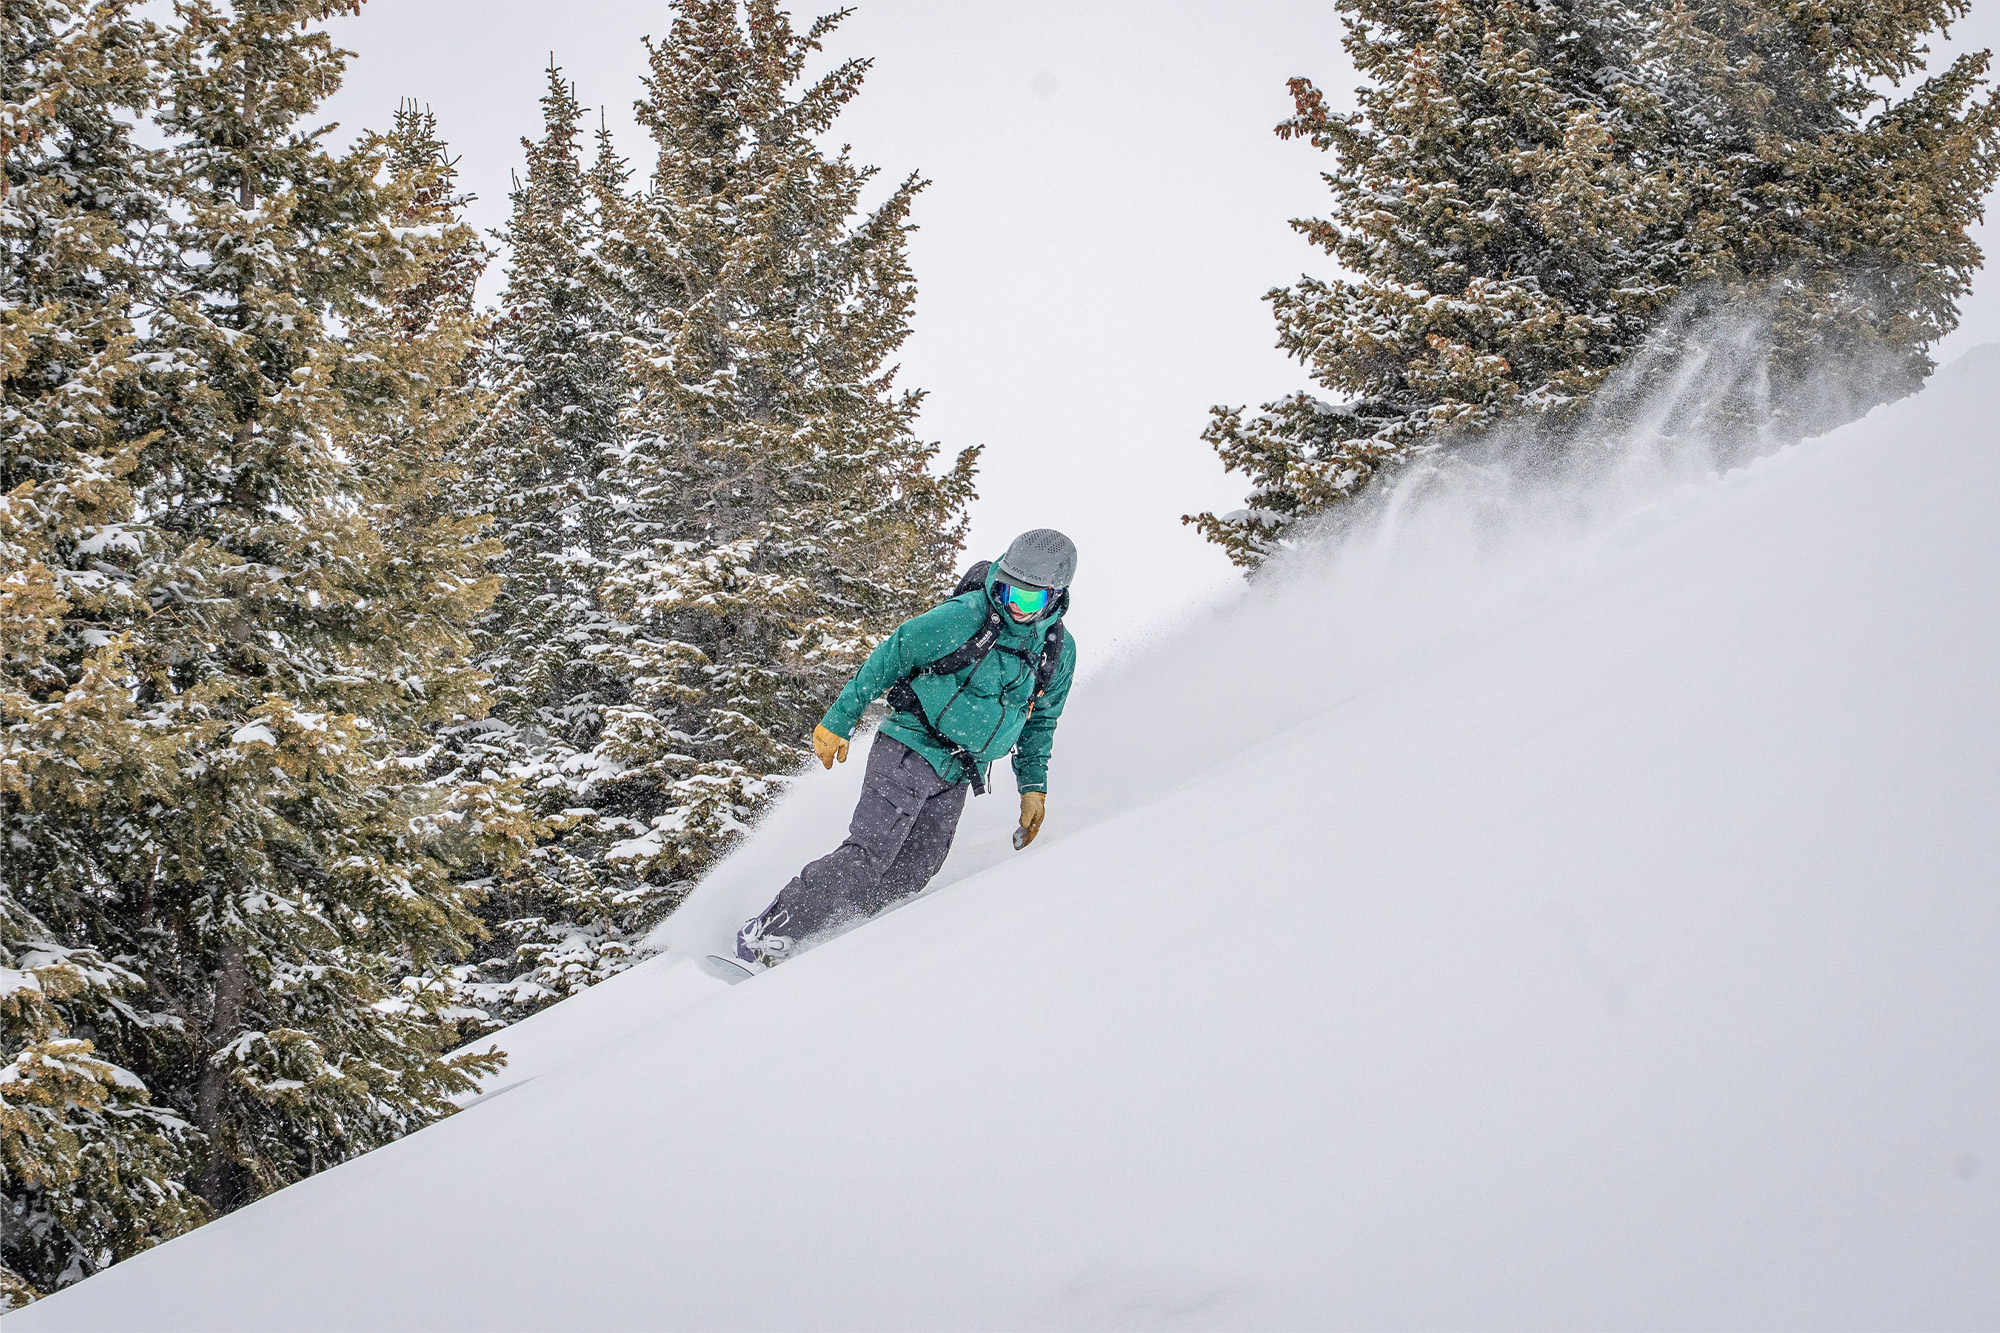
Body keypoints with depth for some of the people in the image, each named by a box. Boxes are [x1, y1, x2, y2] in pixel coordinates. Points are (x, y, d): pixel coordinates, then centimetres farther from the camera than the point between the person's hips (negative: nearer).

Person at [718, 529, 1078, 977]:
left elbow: (1039, 721, 18)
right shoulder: (964, 617, -16)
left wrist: (1034, 786, 13)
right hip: (910, 752, -6)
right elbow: (890, 658, -8)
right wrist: (839, 721, -7)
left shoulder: (1060, 651, 1)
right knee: (867, 856, -19)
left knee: (905, 880, -4)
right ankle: (763, 939, -15)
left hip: (956, 779, 6)